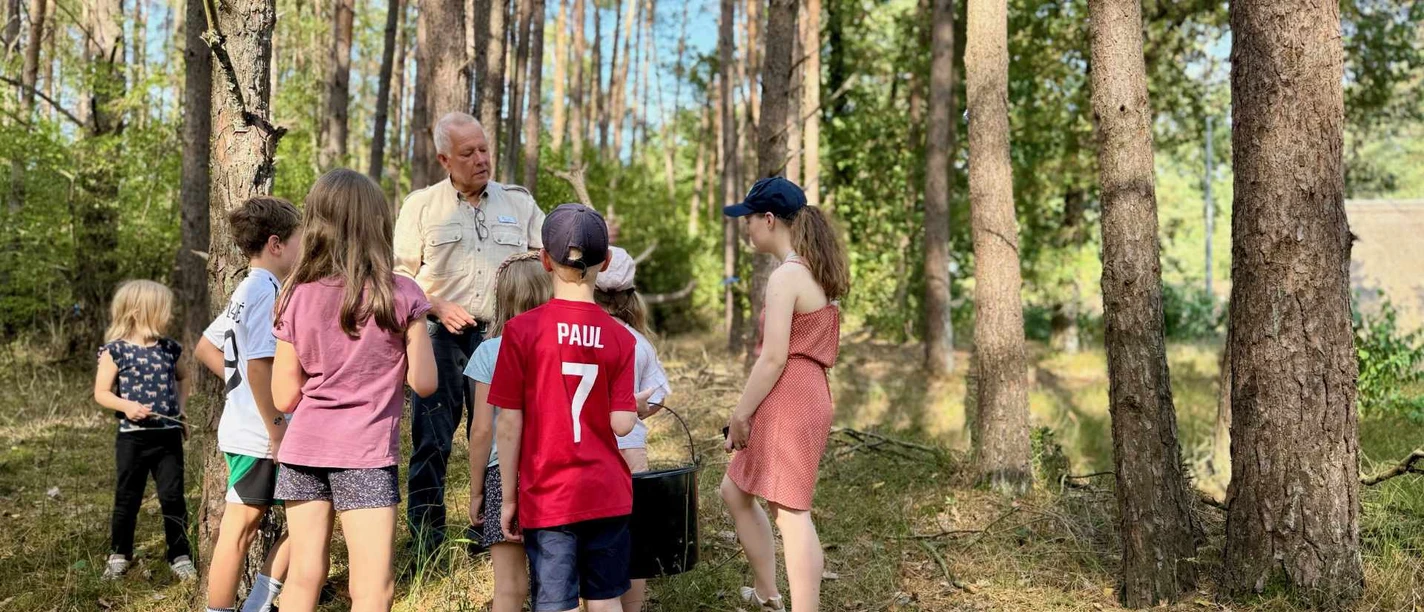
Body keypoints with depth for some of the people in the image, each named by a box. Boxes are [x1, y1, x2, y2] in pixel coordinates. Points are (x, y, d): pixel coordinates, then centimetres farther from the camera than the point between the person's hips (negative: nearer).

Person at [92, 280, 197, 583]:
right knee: (127, 498, 10)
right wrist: (126, 406, -22)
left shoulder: (169, 348, 6)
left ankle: (179, 555, 13)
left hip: (169, 435, 3)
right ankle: (120, 553, 27)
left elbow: (182, 378, 24)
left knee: (173, 497, 4)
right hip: (133, 437, -2)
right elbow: (101, 393, -5)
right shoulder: (116, 350, -6)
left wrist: (181, 407, 11)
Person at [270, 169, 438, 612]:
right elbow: (424, 383, -5)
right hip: (365, 453, -4)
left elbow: (284, 397, 4)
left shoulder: (297, 297, 1)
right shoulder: (402, 295, -7)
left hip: (304, 448, 4)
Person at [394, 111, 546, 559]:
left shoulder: (519, 202, 12)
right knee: (430, 440, 0)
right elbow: (400, 274, 5)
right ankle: (425, 540, 12)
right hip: (441, 337, -1)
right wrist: (437, 307, -9)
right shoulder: (421, 205, 7)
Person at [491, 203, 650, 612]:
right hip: (607, 494, 2)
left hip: (548, 497, -2)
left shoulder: (522, 330, -9)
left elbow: (509, 425, -7)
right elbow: (621, 425, -8)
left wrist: (509, 497, 3)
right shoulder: (620, 338, -3)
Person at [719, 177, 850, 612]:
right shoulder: (816, 274, 14)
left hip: (787, 401, -10)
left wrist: (740, 414, -12)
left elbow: (774, 357, -20)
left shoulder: (786, 276, -15)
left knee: (791, 512, -6)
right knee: (735, 491, 20)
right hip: (807, 397, 10)